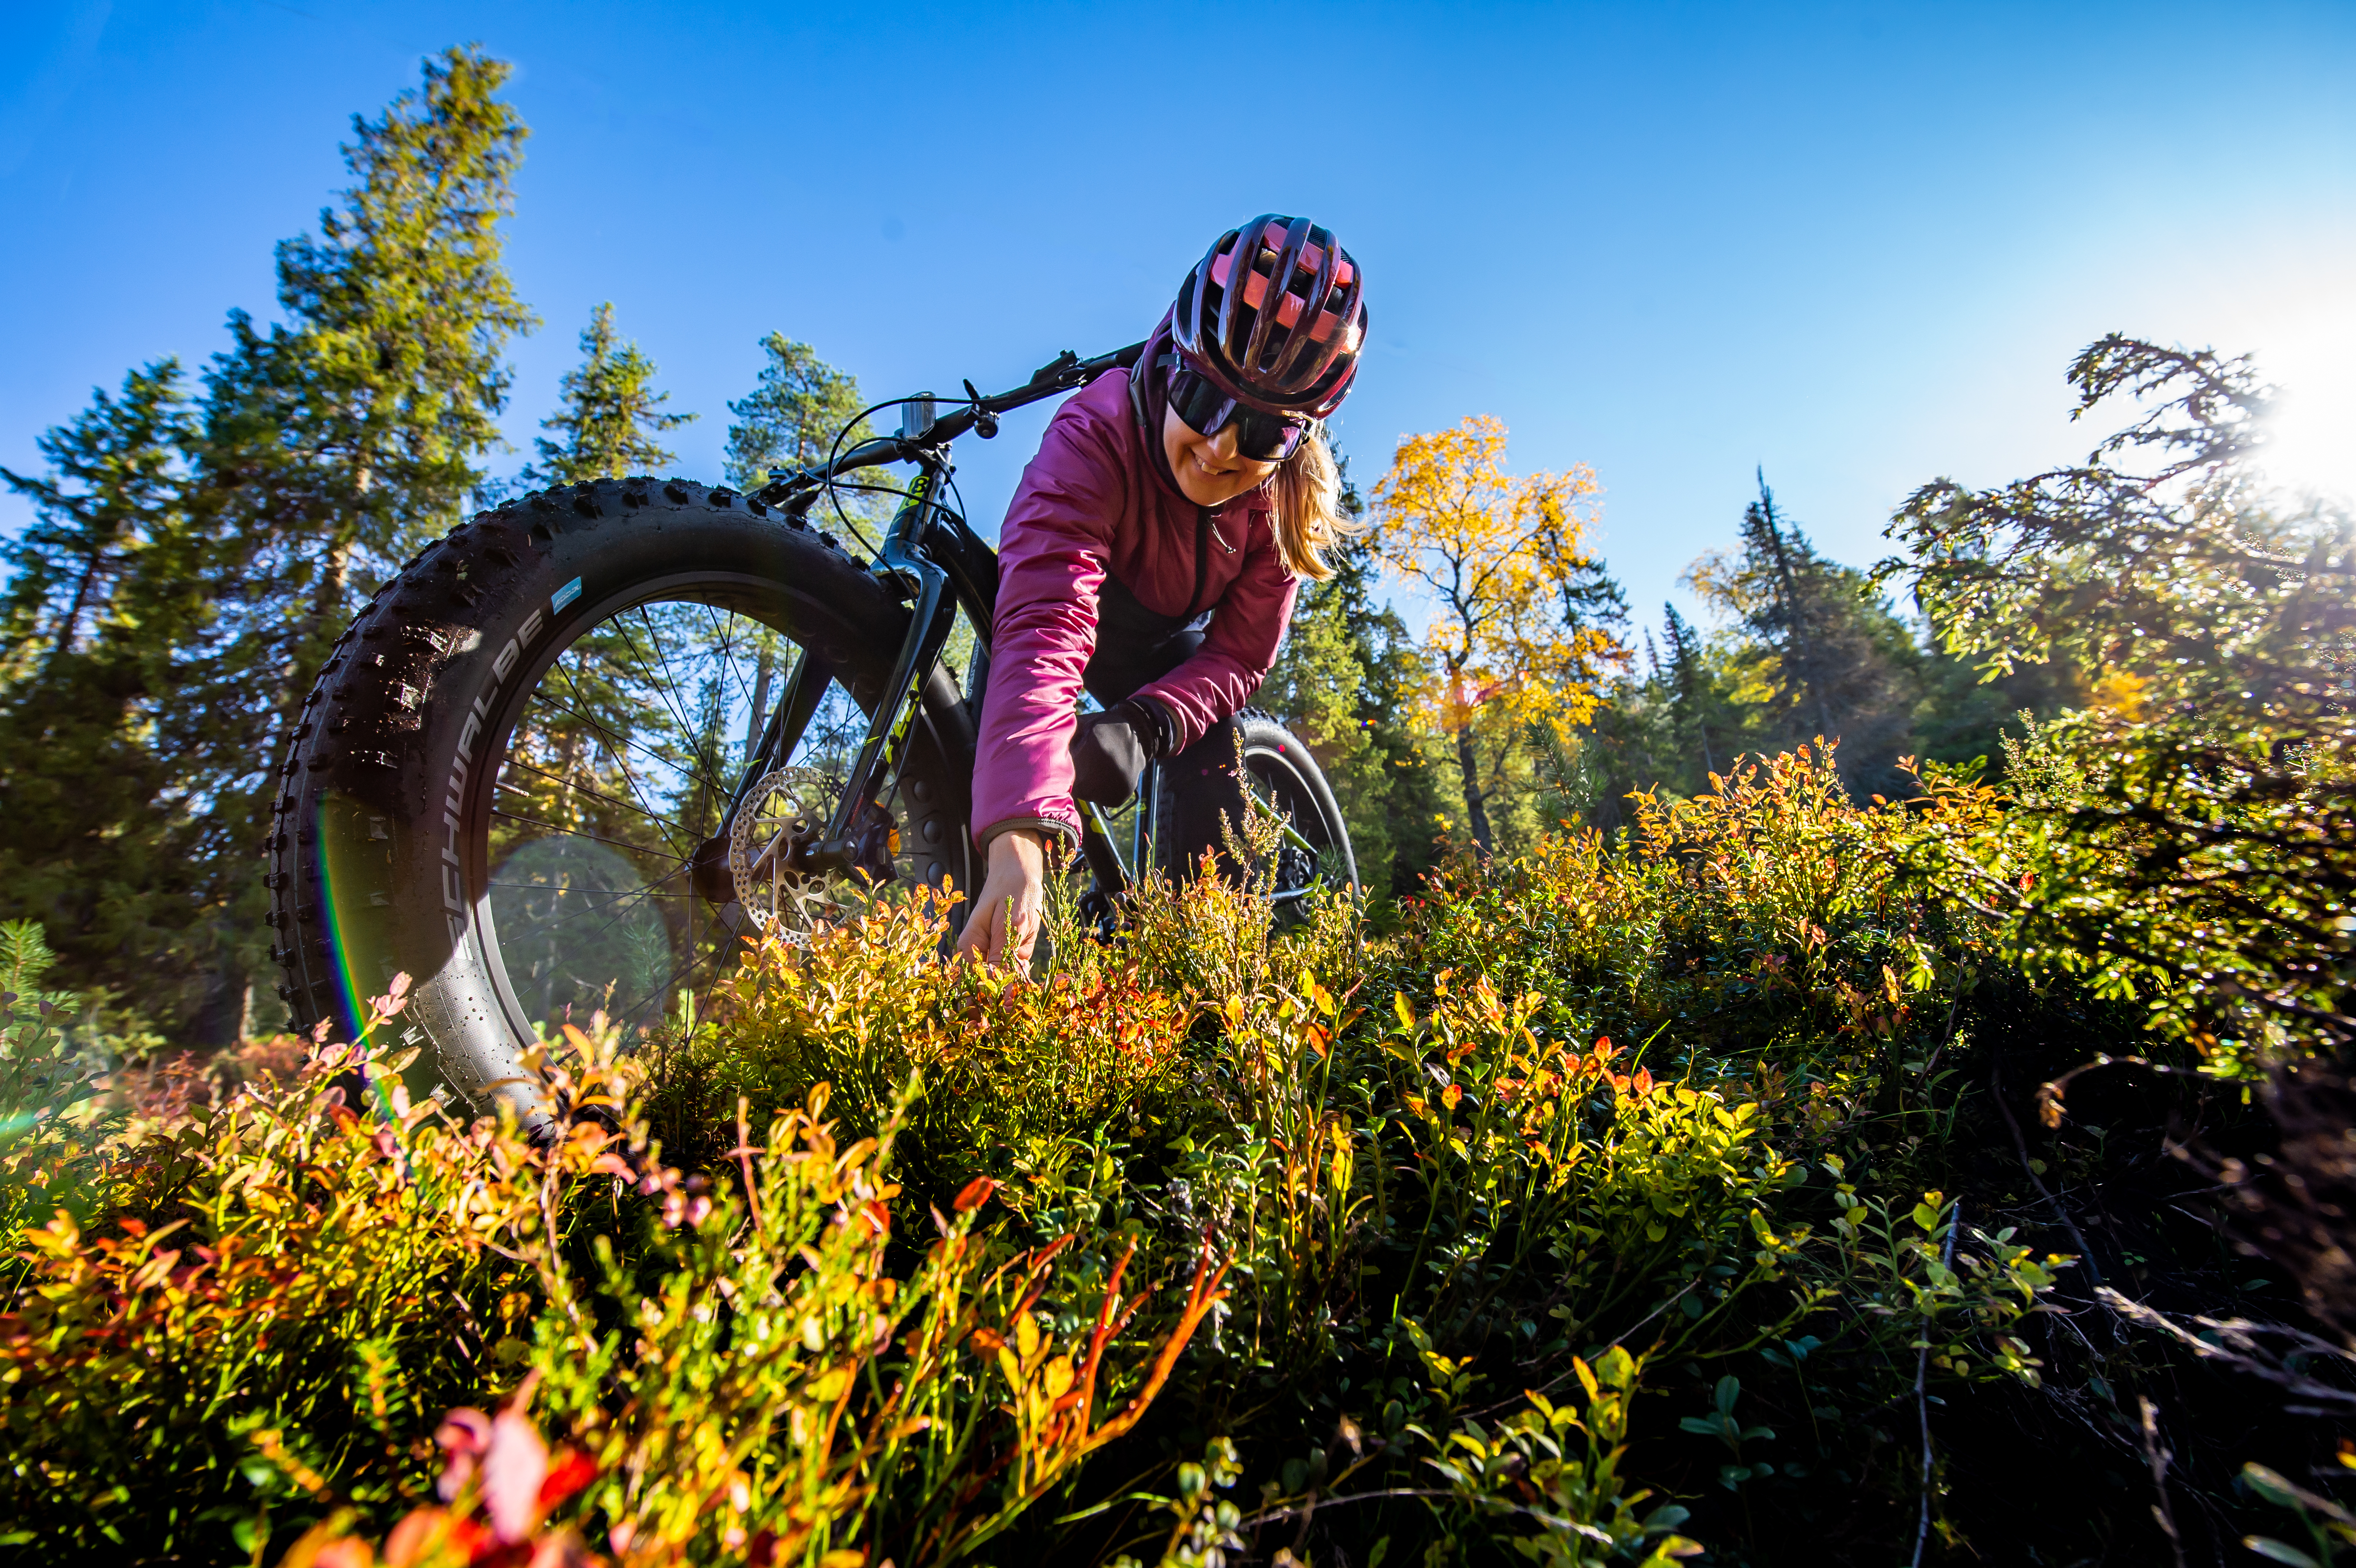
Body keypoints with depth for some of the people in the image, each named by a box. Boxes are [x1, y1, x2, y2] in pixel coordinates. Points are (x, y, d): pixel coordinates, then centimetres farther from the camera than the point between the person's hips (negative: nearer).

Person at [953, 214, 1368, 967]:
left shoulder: (1290, 492, -25)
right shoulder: (1095, 435, -40)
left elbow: (1239, 653, -22)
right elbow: (1045, 629, -56)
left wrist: (1145, 723, -44)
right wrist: (1017, 850, -69)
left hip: (1171, 643, 3)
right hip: (1077, 597, -2)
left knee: (1210, 802, -16)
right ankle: (984, 958, -19)